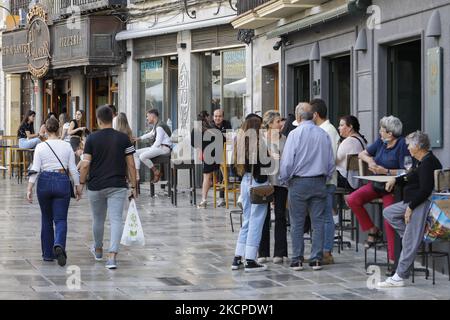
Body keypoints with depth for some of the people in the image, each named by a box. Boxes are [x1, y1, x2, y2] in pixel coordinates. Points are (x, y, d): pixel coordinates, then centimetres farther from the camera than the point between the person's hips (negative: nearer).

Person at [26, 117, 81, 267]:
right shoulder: (67, 146, -1)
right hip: (62, 182, -1)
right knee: (60, 219, 0)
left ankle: (48, 254, 19)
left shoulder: (40, 147, -3)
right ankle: (59, 245, -29)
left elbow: (35, 169, -7)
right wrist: (78, 186, 8)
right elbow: (73, 169, 0)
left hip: (44, 182, 1)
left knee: (46, 219, 15)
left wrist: (29, 188, -5)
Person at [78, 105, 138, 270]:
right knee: (116, 220, -6)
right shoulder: (123, 138, -1)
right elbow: (131, 165, -1)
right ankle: (112, 256, -21)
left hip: (96, 186, 1)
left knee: (98, 219, 19)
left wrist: (81, 182, 5)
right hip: (118, 186, -1)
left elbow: (85, 164, -8)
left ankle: (98, 250, 39)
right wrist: (133, 186, 6)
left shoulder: (92, 138, -4)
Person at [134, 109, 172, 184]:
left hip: (164, 148, -11)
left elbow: (158, 142, -20)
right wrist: (140, 138, 30)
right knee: (136, 153, 7)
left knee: (142, 156, -27)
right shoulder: (155, 126, 16)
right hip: (158, 147, 11)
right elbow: (150, 134, 36)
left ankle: (156, 172, -11)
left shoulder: (159, 127, -16)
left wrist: (151, 149, -13)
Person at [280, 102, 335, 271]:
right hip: (319, 183, 3)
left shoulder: (295, 134, -9)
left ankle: (297, 260, 5)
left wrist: (284, 180, 5)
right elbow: (331, 163, 9)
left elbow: (287, 162, -10)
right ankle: (316, 259, 6)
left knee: (297, 223, 3)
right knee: (318, 222, 6)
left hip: (299, 183, -3)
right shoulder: (324, 135, 4)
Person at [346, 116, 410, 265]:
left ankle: (393, 259, -14)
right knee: (352, 199, -13)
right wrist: (370, 160, -4)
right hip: (376, 185, 7)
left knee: (390, 221, -20)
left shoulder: (402, 146, -14)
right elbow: (362, 154, 18)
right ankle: (373, 231, 1)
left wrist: (386, 171, -24)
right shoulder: (381, 142, 6)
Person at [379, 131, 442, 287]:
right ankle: (411, 234, 11)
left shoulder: (428, 163, -19)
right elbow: (410, 178, 28)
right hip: (413, 202, 11)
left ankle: (400, 277, -8)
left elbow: (425, 190, -24)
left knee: (410, 242, -10)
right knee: (388, 212, 19)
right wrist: (396, 180, 13)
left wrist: (410, 207, -20)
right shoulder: (423, 161, 14)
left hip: (421, 204, -11)